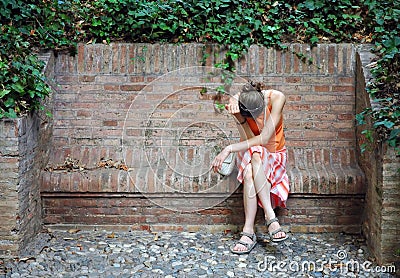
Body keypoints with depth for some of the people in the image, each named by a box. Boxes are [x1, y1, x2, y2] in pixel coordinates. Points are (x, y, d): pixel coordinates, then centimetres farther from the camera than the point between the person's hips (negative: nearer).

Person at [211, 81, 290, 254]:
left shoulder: (276, 98, -24)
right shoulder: (236, 103, -19)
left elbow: (265, 138, -28)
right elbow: (249, 138, -23)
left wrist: (229, 149, -31)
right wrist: (238, 117, -40)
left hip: (273, 153, -1)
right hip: (250, 153, 1)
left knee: (250, 174, -35)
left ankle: (248, 231, -36)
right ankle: (271, 218, -37)